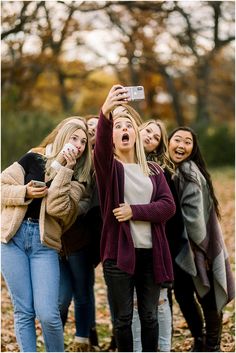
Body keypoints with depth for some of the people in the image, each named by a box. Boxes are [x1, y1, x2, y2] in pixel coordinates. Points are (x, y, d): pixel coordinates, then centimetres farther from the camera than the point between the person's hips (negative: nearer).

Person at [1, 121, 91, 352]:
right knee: (24, 312, -1)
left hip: (44, 243, 0)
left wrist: (64, 170, -10)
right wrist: (24, 192, -9)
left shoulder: (77, 179, 9)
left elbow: (57, 208, -10)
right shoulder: (33, 160, 9)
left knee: (48, 314, -11)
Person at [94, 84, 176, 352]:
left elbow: (168, 206, 1)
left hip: (150, 252, 3)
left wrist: (135, 211, -14)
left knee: (149, 316, 9)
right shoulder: (109, 166, 1)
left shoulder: (153, 170, 12)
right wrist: (105, 115, -43)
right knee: (123, 318, 3)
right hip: (119, 252, -3)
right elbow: (101, 149, -24)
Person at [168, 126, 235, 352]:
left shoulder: (188, 171, -17)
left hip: (195, 246, -8)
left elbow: (193, 213, -20)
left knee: (206, 296, 3)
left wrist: (198, 246, -16)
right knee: (182, 295, 13)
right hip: (180, 246, 8)